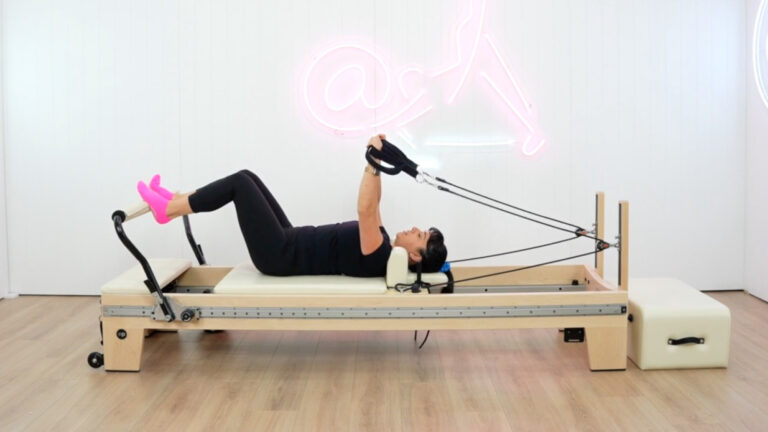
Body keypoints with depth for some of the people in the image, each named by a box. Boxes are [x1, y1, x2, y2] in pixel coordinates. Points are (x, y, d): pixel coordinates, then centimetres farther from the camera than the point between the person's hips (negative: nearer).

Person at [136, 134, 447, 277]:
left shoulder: (378, 258, -21)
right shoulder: (382, 246, 6)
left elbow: (365, 210, -33)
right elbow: (371, 207, 18)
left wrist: (373, 163, -30)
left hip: (279, 256, -9)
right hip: (289, 243, 9)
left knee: (241, 183, -9)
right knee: (246, 178, 8)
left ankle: (165, 209, 4)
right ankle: (174, 202, 18)